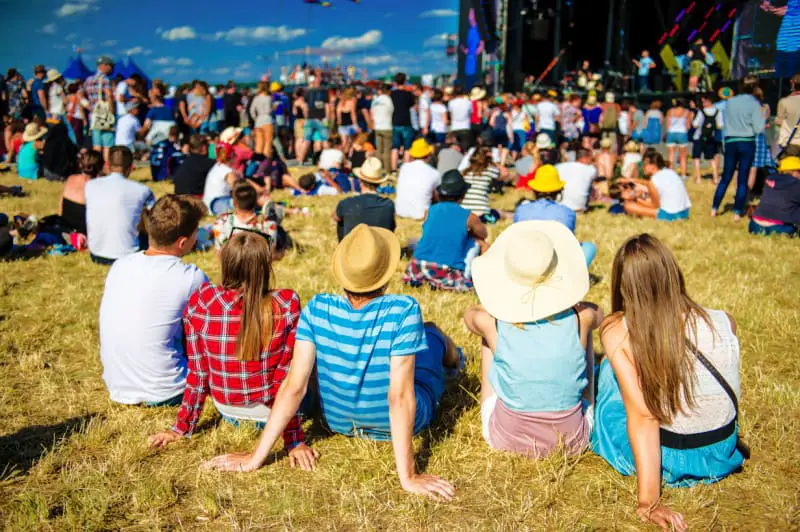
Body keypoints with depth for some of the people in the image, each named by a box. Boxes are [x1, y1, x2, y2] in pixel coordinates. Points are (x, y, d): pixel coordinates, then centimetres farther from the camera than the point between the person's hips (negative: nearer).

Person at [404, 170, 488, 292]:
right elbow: (484, 235, 20)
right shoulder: (469, 217, -1)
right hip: (449, 275, -3)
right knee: (476, 240, 18)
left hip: (419, 269, 3)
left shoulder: (429, 211, 6)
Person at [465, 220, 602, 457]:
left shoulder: (492, 324, -20)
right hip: (573, 440, 1)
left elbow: (470, 313, 7)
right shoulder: (580, 319, -18)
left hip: (506, 438, 0)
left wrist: (505, 303, 20)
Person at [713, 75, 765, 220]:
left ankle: (714, 208, 10)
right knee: (743, 180, 2)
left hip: (730, 141, 3)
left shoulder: (730, 102, 5)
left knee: (726, 177, 12)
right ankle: (737, 212, 3)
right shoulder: (754, 103, -7)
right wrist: (764, 115, 7)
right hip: (747, 142, -3)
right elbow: (758, 128, -7)